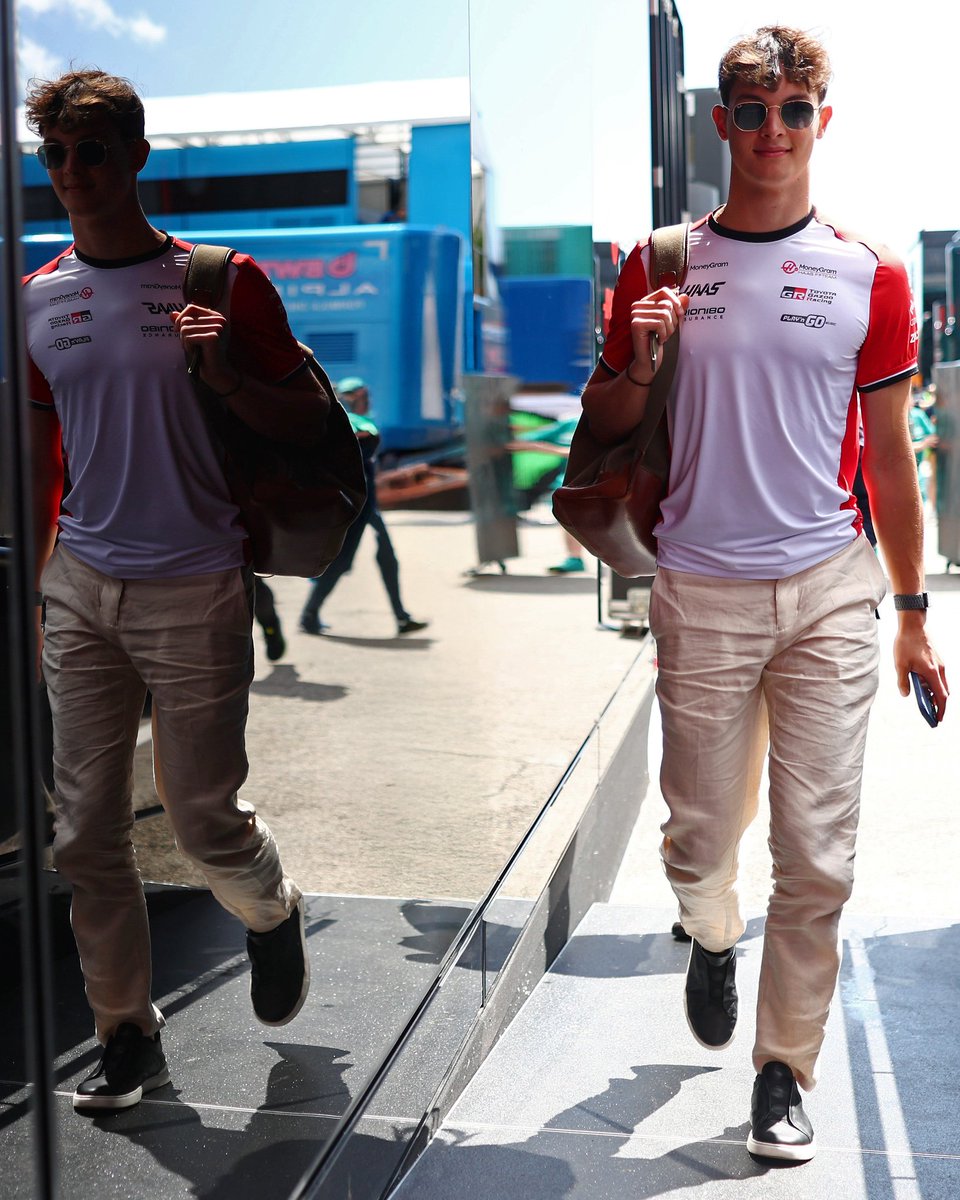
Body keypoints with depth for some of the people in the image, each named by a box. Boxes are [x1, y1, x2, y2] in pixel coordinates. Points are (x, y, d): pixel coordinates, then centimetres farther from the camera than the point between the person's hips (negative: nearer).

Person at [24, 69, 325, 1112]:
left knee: (204, 820, 2)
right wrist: (29, 592, 16)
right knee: (85, 832, 6)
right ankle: (126, 1034, 23)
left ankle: (273, 915, 37)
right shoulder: (37, 300, 8)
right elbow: (41, 460, 16)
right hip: (81, 592, 4)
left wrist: (229, 376, -22)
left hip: (196, 592, -4)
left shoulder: (220, 282, -4)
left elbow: (308, 423, -2)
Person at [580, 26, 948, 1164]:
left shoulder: (868, 274, 3)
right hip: (701, 590, 0)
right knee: (699, 834, 9)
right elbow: (600, 424, 11)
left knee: (818, 855, 0)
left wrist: (912, 615, 9)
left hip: (830, 589, 0)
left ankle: (784, 1071, 19)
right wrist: (640, 364, -12)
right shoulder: (662, 266, 4)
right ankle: (711, 937, 44)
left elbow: (888, 455, 8)